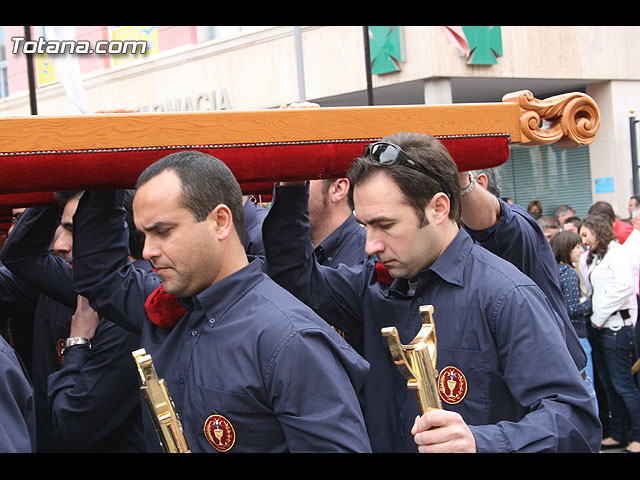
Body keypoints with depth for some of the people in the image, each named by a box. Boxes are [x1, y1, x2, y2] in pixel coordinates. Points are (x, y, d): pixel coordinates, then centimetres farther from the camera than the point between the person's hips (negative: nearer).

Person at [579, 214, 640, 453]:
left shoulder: (615, 252, -7)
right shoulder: (594, 258, 19)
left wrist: (599, 317, -14)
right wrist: (592, 316, 2)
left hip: (616, 324, -9)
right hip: (600, 326, 9)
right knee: (608, 383, 10)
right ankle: (619, 434, 16)